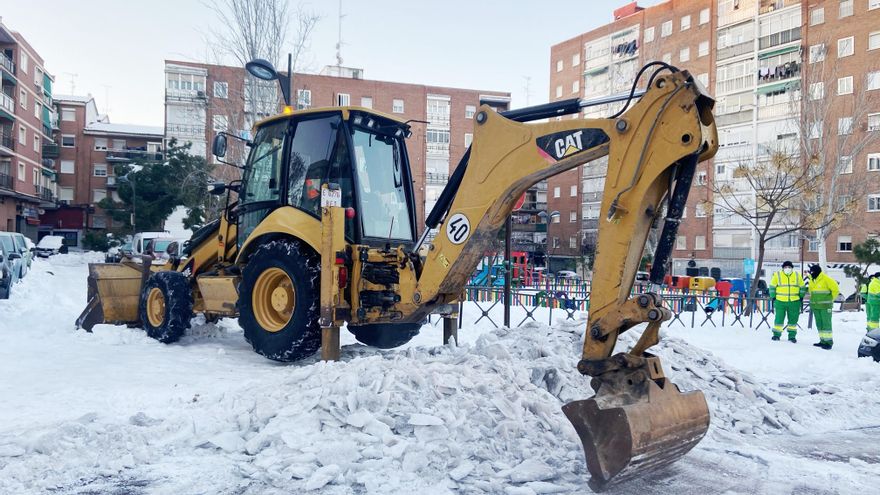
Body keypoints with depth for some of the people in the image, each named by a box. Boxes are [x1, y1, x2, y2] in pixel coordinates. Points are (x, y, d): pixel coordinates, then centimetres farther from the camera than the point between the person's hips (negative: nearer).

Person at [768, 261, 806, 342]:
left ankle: (792, 336, 16)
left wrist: (801, 297, 8)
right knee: (779, 319, 2)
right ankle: (777, 334, 14)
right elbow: (772, 287, 4)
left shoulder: (797, 275, 4)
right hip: (780, 301, -1)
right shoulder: (777, 275, -1)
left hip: (794, 302, 1)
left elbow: (802, 287, 13)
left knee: (793, 320, 6)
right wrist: (773, 297, 0)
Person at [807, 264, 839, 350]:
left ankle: (828, 342, -4)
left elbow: (836, 290, -10)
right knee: (819, 323, 10)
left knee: (826, 323, -7)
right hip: (815, 306, 8)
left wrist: (830, 300, -1)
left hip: (825, 306, -8)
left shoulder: (826, 279, -13)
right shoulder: (812, 280, 10)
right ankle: (823, 341, 17)